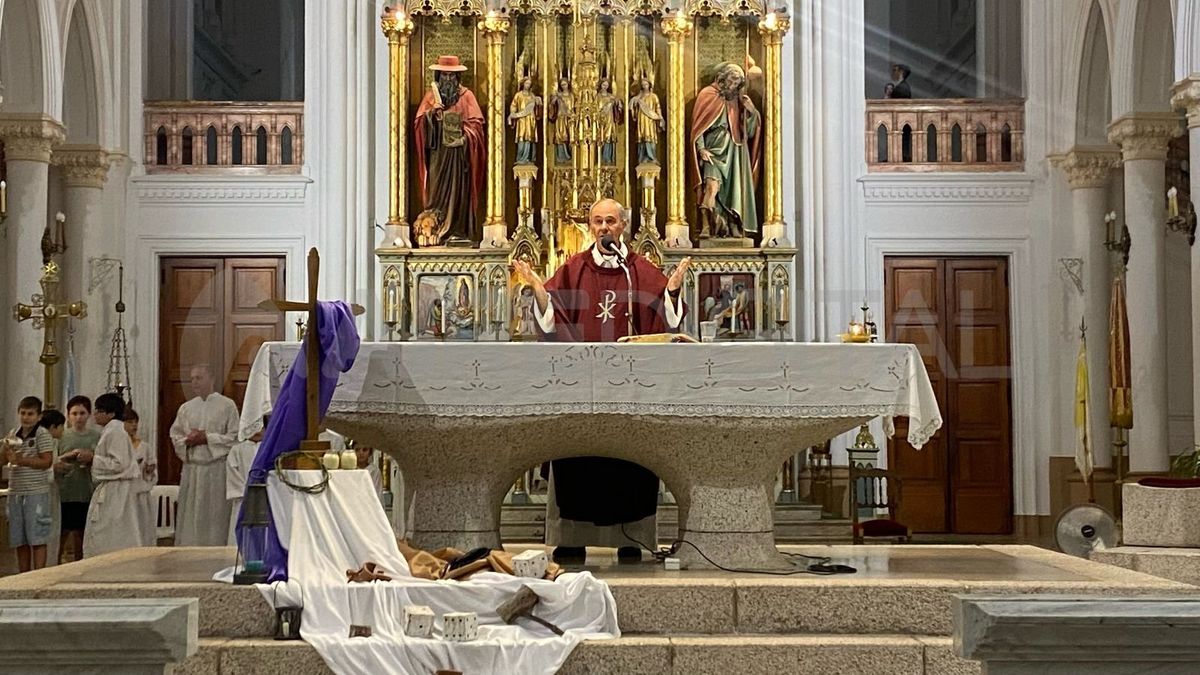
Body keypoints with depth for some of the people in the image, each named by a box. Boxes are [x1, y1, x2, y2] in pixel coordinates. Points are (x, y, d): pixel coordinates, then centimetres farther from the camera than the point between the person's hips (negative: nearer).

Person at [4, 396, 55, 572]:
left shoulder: (43, 434, -5)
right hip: (15, 492, 6)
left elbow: (47, 461, -12)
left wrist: (20, 460, -16)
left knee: (37, 538, -4)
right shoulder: (13, 434, 14)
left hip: (36, 492, -6)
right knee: (19, 541, 9)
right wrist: (6, 449, -6)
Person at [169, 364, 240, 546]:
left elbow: (235, 436, -5)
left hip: (216, 468, -4)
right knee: (188, 516, 4)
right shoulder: (186, 408, 14)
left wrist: (207, 438, -12)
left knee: (215, 516, -4)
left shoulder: (227, 406, 0)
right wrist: (187, 440, -5)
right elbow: (175, 435, 17)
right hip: (191, 468, 4)